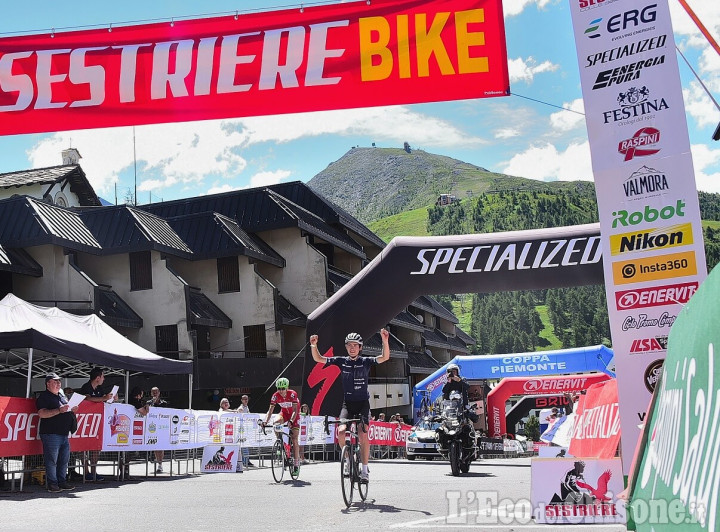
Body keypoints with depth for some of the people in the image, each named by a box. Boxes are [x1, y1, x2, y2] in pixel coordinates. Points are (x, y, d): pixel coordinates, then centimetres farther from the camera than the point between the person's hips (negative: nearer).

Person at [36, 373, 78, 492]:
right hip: (51, 434, -8)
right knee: (52, 460, -5)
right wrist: (59, 410, -23)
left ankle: (62, 482, 18)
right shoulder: (43, 397, -4)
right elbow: (42, 413, -18)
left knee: (64, 460, 10)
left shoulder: (62, 396, 21)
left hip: (64, 434, 8)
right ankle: (52, 484, 1)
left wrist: (72, 410, 11)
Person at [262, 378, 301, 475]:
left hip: (294, 414, -3)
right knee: (276, 422, -31)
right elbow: (270, 410, -19)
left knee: (294, 439, -11)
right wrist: (266, 421, -34)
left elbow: (295, 410, -34)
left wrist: (291, 421, -49)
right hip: (284, 412, 3)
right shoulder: (275, 396, -19)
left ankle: (296, 463, -5)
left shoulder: (292, 394, -30)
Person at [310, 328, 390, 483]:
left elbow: (385, 357, -18)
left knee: (363, 436, -14)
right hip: (347, 403, 2)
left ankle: (364, 470, -2)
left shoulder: (365, 361, -4)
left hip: (363, 403, -2)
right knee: (341, 431, -19)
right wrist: (313, 345, -18)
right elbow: (318, 359, 0)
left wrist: (385, 340, -34)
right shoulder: (341, 361, 2)